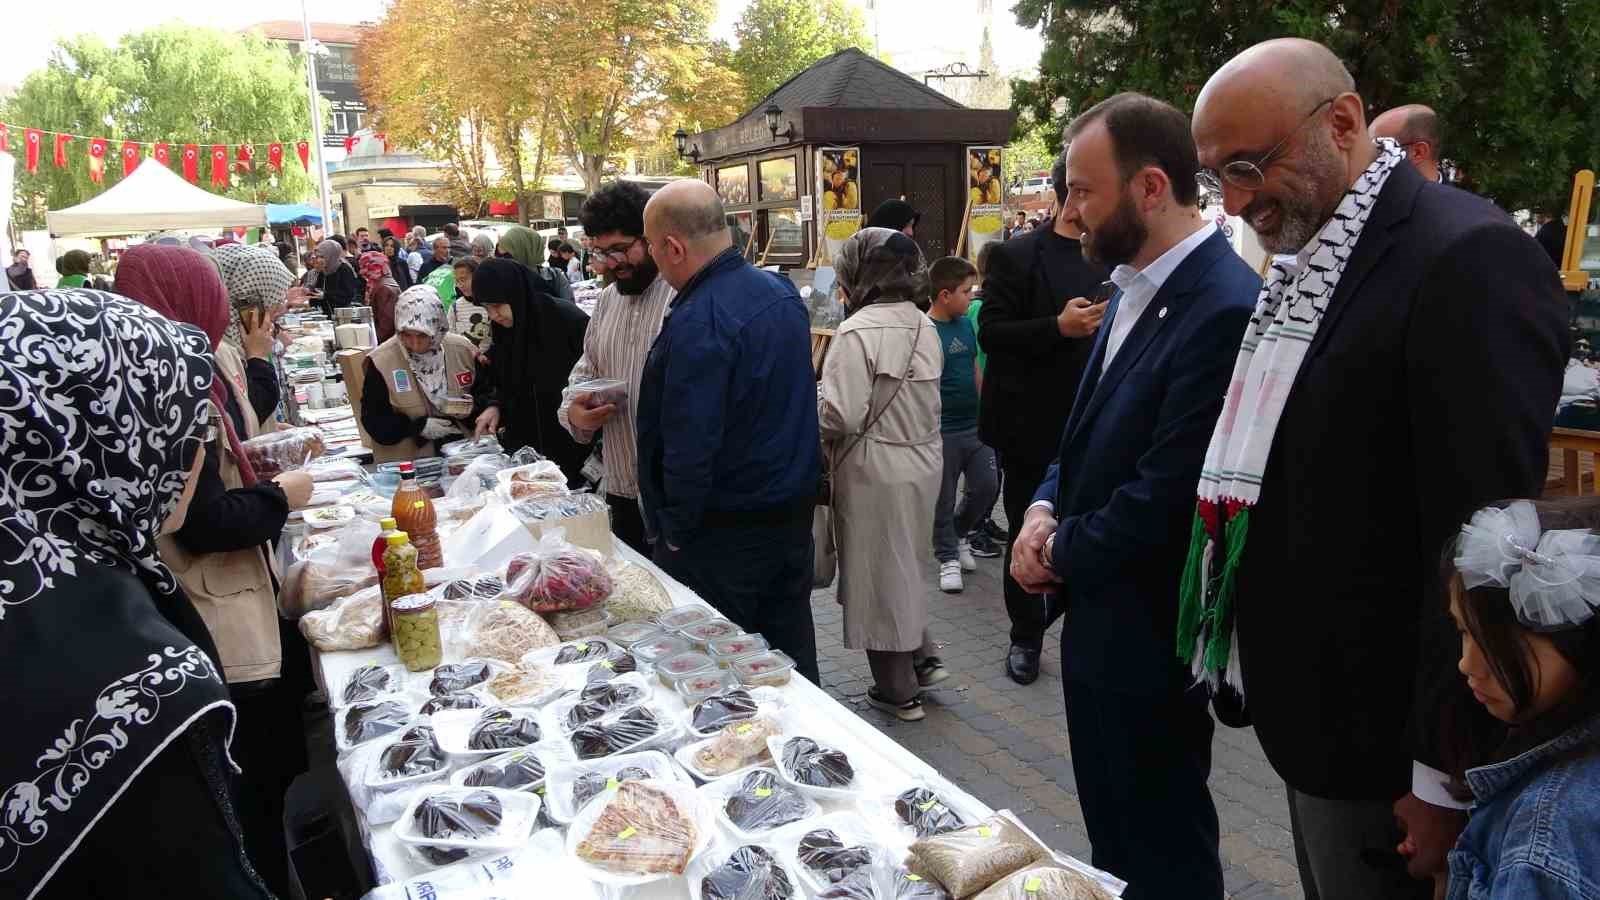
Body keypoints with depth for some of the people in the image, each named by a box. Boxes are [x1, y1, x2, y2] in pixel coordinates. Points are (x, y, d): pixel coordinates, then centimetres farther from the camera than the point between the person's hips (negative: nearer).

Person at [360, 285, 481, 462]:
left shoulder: (463, 350, 2)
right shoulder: (381, 362, -4)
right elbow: (373, 421, -1)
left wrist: (471, 409, -6)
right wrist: (419, 427, -13)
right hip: (405, 462, -1)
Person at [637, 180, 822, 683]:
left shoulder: (697, 324, -23)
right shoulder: (782, 292, 4)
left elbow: (689, 446, -25)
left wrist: (676, 531, -13)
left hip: (725, 530, -8)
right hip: (794, 510, 8)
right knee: (791, 658, 19)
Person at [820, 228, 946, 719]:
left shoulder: (858, 331, -20)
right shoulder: (923, 325, 4)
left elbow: (842, 416, -24)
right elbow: (922, 400, 11)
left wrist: (810, 394, -4)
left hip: (876, 471, -7)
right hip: (923, 461, 7)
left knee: (879, 573, 8)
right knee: (906, 567, 25)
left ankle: (898, 691, 20)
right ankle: (921, 657, 31)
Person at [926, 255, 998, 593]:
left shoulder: (967, 324, 7)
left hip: (975, 426, 6)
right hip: (944, 432, -6)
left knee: (987, 487, 8)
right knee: (943, 500, 6)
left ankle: (958, 534, 33)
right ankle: (948, 558, 23)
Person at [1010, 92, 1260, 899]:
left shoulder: (1224, 309, -24)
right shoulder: (1136, 287, 7)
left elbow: (1168, 496, -26)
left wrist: (1062, 549, -11)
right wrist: (1045, 507, -3)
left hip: (1148, 635, -9)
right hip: (1099, 620, 9)